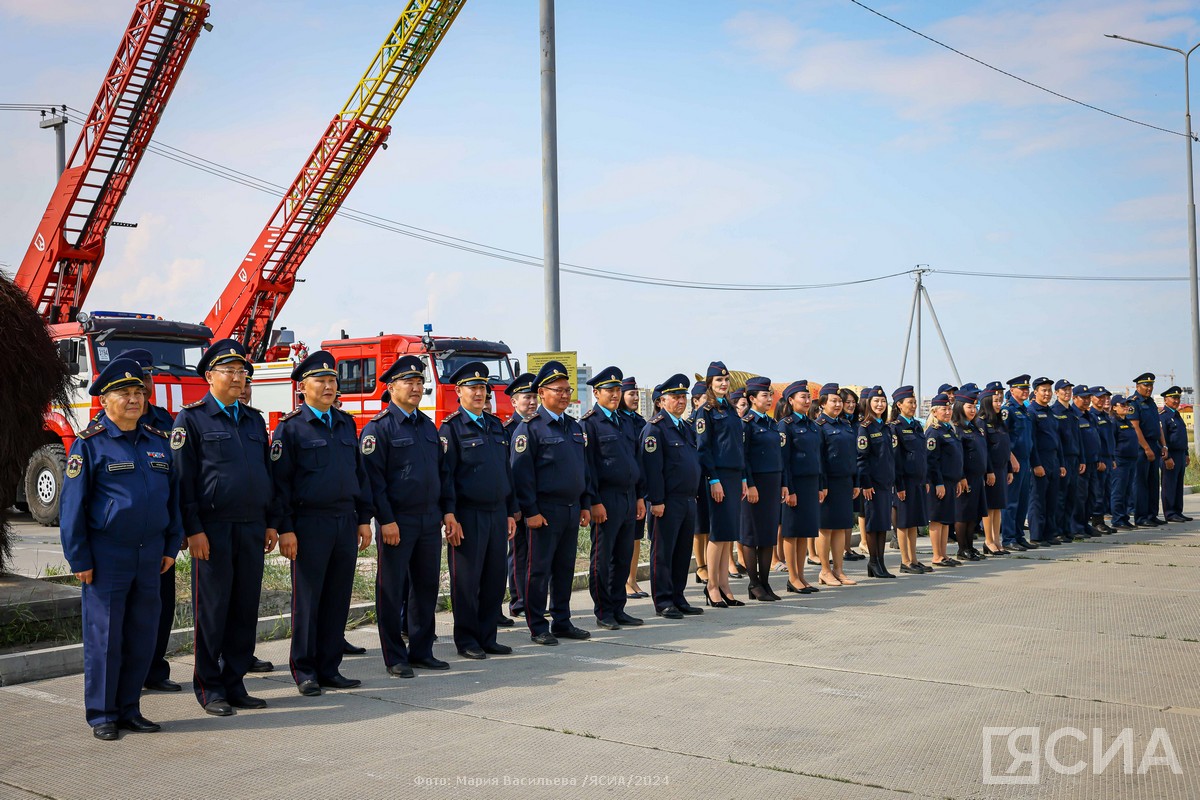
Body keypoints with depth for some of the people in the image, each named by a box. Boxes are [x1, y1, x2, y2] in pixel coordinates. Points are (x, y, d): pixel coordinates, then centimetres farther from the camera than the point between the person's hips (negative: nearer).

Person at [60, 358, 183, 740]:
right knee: (104, 638, 2)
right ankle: (102, 715, 13)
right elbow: (72, 505, -6)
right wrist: (79, 559, -8)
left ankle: (129, 709, 21)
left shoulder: (158, 441, 10)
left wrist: (171, 546, 10)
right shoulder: (90, 443, -5)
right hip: (106, 557, -4)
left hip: (150, 556, 5)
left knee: (142, 637, 9)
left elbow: (173, 495, 15)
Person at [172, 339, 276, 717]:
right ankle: (209, 688, 12)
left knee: (246, 608, 8)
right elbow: (183, 478, -7)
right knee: (212, 610, 1)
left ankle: (235, 683, 18)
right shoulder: (191, 418, -2)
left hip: (252, 528, 6)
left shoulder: (254, 419, 16)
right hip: (214, 528, -5)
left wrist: (270, 523, 13)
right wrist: (193, 529, -13)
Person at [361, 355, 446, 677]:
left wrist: (443, 512, 13)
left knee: (427, 587, 11)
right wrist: (386, 521, -17)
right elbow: (373, 477, -12)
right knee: (392, 590, 1)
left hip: (430, 520, 7)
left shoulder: (427, 425, 14)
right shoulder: (379, 427, -7)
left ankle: (421, 651, 22)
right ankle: (395, 659, 9)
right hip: (397, 522, -7)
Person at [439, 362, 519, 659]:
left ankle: (488, 637, 19)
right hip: (467, 516, -6)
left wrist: (511, 512, 14)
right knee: (466, 581, 1)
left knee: (495, 578, 8)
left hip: (497, 513, 6)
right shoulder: (451, 427, -5)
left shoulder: (496, 425, 15)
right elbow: (445, 474, -10)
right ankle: (466, 641, 11)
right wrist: (449, 516, -17)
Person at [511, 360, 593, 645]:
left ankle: (562, 622, 21)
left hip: (572, 510, 7)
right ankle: (538, 627, 7)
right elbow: (522, 472, -11)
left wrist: (585, 505, 14)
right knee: (539, 569, 0)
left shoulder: (575, 427, 15)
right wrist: (530, 511, -15)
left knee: (566, 568, 12)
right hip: (545, 511, -7)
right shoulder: (530, 427, -7)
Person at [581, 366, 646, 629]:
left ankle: (618, 609, 19)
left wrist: (640, 496, 15)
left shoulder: (624, 421, 17)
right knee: (602, 558, 0)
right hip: (607, 499, -7)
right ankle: (603, 613, 8)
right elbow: (587, 465, -11)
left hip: (629, 497, 7)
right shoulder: (589, 423, -6)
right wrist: (594, 502, -16)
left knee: (624, 558, 10)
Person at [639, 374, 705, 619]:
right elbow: (652, 467, -15)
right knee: (663, 552, -1)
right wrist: (656, 501, -19)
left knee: (683, 551, 12)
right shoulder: (655, 427, -9)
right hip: (668, 501, -8)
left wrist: (694, 496, 18)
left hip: (688, 500, 8)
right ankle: (663, 601, 4)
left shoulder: (686, 427, 18)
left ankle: (678, 598, 20)